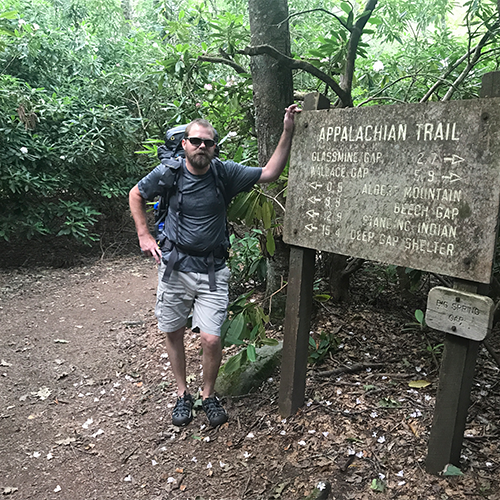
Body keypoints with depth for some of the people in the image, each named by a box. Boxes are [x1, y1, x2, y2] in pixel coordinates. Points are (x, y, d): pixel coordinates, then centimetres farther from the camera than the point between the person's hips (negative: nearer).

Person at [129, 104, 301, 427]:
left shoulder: (226, 173, -5)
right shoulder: (167, 173, -4)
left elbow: (269, 173, -4)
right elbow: (136, 195, 12)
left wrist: (288, 132, -12)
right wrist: (144, 236, 4)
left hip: (213, 272, -1)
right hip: (175, 267, 1)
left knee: (211, 339, -7)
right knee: (173, 333, 11)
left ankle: (209, 395, 22)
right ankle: (183, 394, 33)